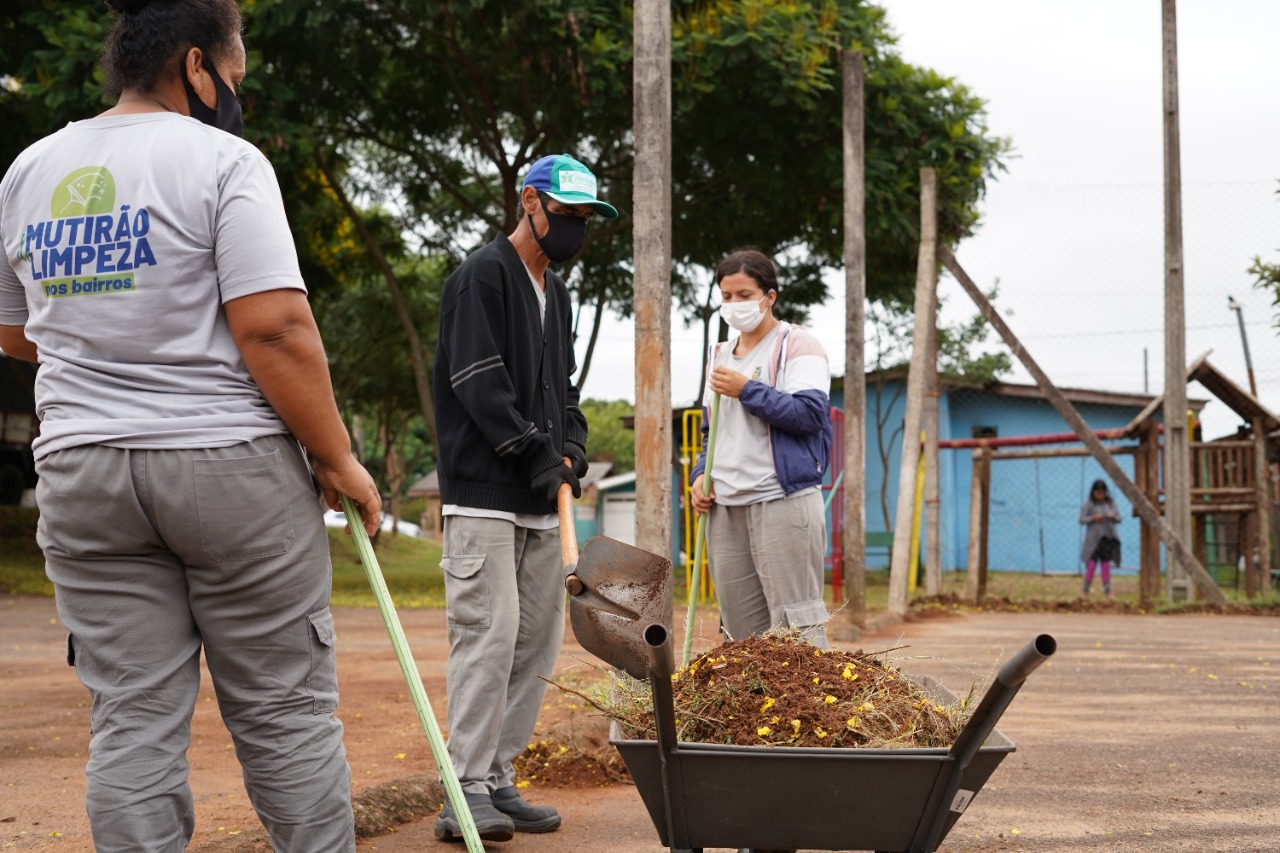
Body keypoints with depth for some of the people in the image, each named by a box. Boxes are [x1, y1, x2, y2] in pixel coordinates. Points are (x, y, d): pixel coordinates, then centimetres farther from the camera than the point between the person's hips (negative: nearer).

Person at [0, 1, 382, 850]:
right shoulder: (223, 159, -8)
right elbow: (275, 329, -17)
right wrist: (339, 460, -9)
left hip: (82, 476, 5)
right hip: (232, 463, -5)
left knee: (131, 720, 6)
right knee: (285, 710, 4)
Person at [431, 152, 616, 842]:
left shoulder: (556, 294, 21)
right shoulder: (482, 276, -6)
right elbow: (479, 381, -15)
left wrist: (571, 448, 3)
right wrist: (535, 452, -16)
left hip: (540, 500, 9)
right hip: (484, 495, -9)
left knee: (535, 642, 7)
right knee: (489, 633, -14)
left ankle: (499, 782, 14)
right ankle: (468, 794, -11)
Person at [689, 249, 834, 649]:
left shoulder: (797, 346, -2)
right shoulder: (720, 356, 20)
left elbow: (811, 413, -15)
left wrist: (747, 390, -15)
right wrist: (701, 475, 7)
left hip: (782, 502, -7)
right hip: (725, 507, 7)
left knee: (796, 624, -11)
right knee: (741, 629, 8)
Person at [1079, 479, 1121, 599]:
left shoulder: (1110, 503, 6)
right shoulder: (1089, 504, -4)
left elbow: (1118, 517, 9)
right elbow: (1082, 519, -6)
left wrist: (1112, 517, -12)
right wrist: (1093, 518, -20)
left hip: (1108, 539, 4)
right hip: (1093, 539, -4)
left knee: (1106, 566, 7)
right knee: (1091, 565, -7)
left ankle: (1108, 592, 11)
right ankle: (1086, 592, 0)